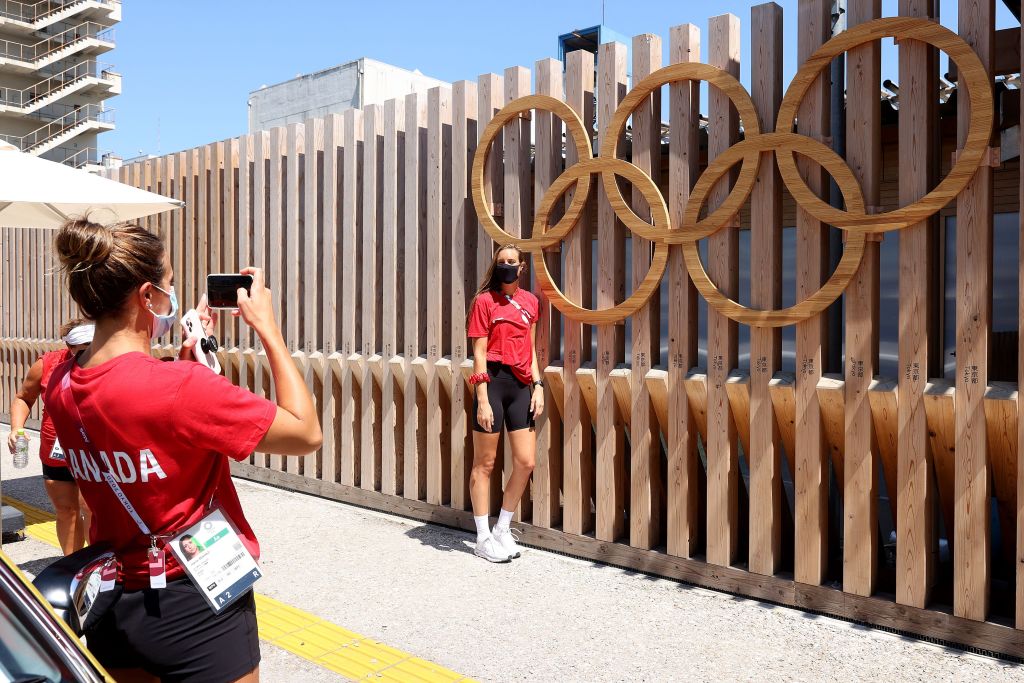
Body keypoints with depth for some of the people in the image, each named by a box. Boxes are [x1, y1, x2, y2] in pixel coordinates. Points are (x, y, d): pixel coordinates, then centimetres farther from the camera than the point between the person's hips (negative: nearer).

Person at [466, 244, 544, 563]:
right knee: (485, 463, 4)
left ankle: (502, 530, 24)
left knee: (526, 462, 5)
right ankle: (483, 538, 17)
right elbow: (479, 353, -7)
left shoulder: (530, 302, 13)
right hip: (493, 382, -5)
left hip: (521, 385, 5)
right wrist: (482, 400, -13)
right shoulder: (485, 300, -3)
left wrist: (538, 385, 7)